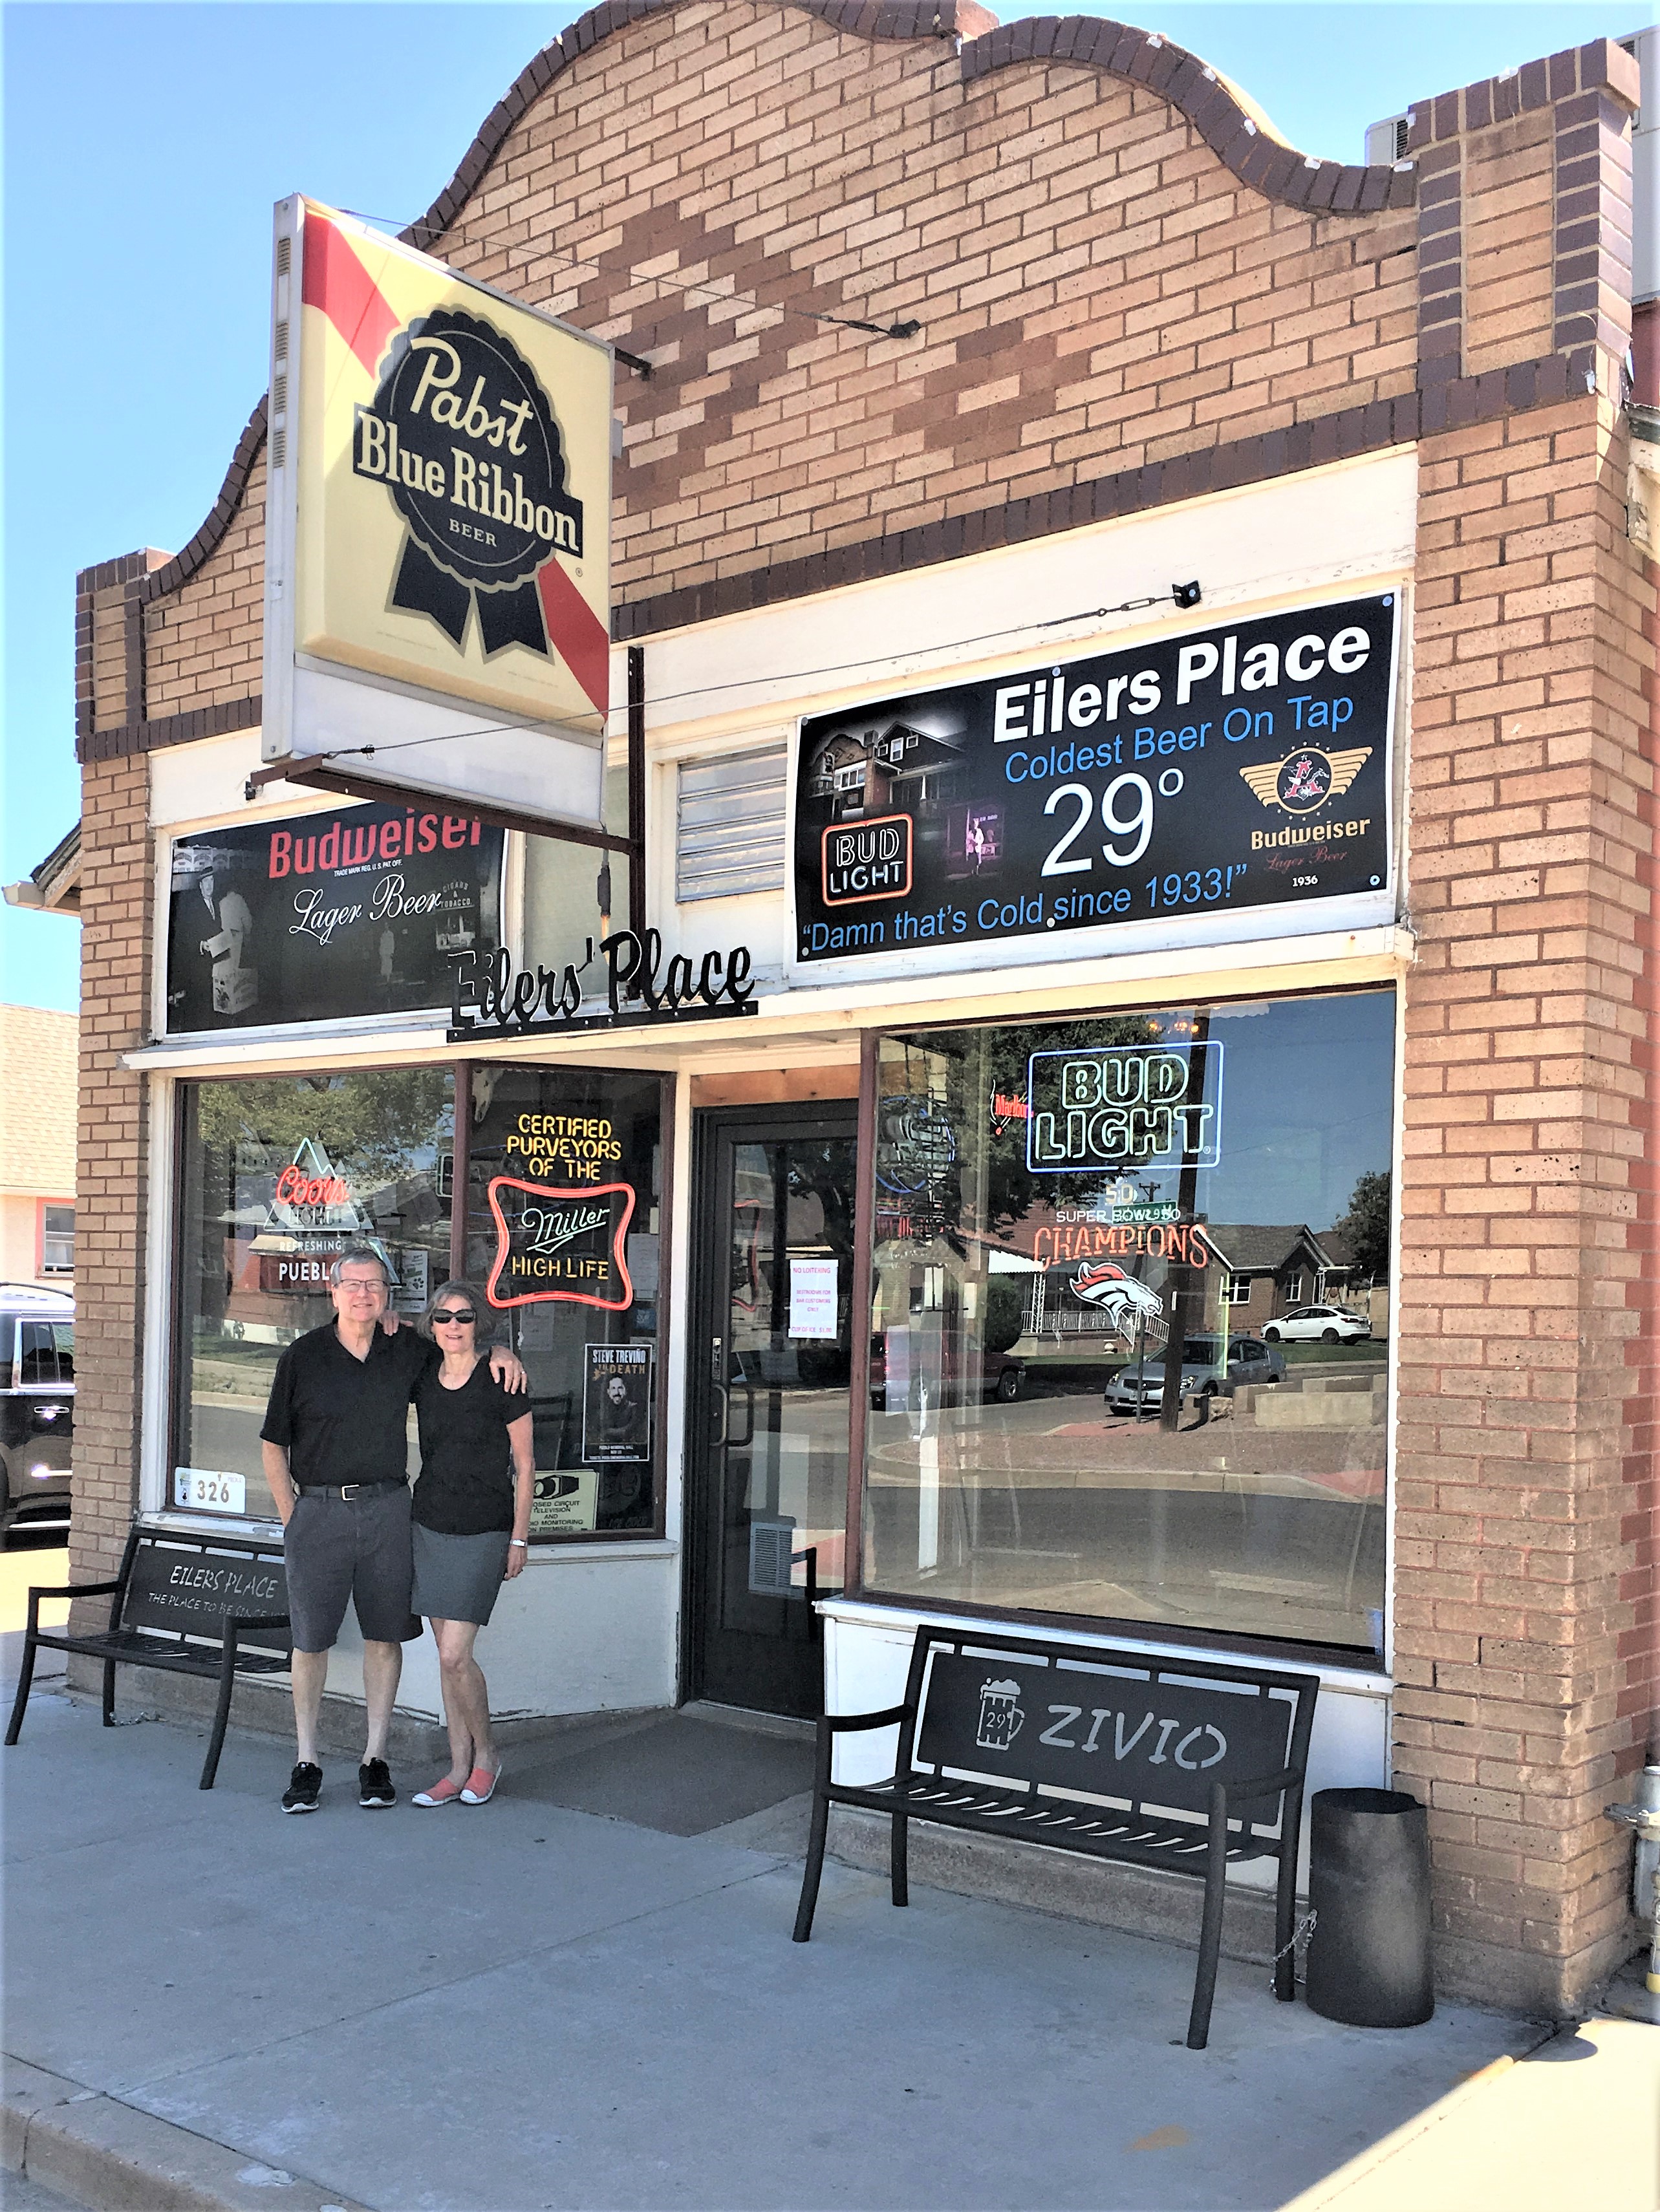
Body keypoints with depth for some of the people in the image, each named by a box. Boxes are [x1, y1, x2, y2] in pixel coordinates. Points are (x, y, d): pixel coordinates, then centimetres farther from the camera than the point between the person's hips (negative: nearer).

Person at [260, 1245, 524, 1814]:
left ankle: (375, 1758, 18)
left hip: (387, 1509, 2)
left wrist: (497, 1352, 2)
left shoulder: (407, 1350, 4)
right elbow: (273, 1446, 4)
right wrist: (292, 1517, -1)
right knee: (310, 1639, 3)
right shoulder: (303, 1356, -2)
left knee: (385, 1635, 6)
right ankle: (306, 1762, 16)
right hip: (318, 1508, -2)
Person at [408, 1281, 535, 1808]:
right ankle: (460, 1769, 18)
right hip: (429, 1526, 5)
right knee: (446, 1654, 8)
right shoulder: (423, 1380, 3)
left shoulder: (499, 1380, -9)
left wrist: (519, 1538, -5)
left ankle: (485, 1756, 12)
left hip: (483, 1532, -5)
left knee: (455, 1655, -9)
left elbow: (524, 1465, -4)